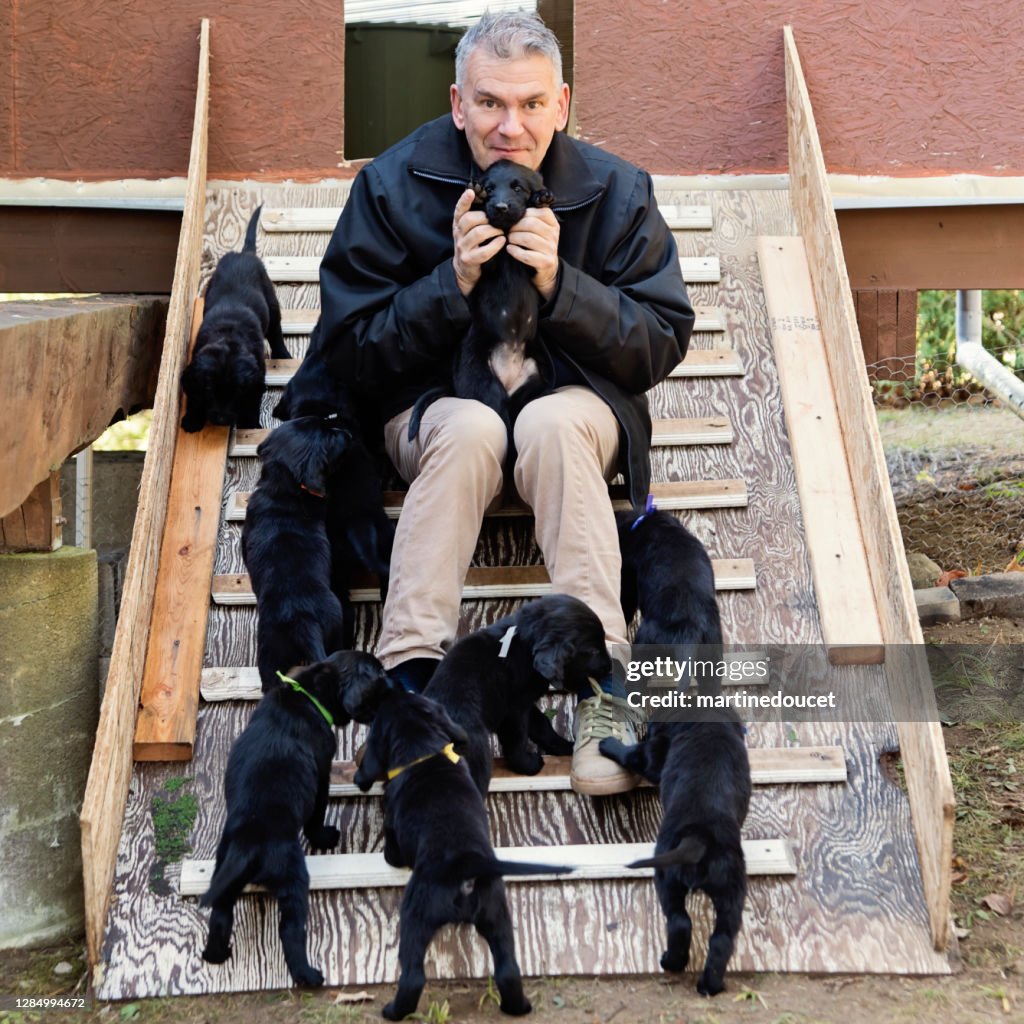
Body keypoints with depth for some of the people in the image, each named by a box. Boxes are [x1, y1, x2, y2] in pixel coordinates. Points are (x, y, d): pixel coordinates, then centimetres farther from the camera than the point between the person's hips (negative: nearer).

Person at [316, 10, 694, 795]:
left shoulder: (617, 191, -3)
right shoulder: (393, 185, -5)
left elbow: (664, 345, -5)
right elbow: (348, 350, -5)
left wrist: (560, 284, -21)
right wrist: (452, 282, -20)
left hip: (573, 403, 0)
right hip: (436, 409, 0)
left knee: (552, 421, -35)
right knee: (471, 429, -36)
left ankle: (599, 683, -41)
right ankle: (412, 673, -40)